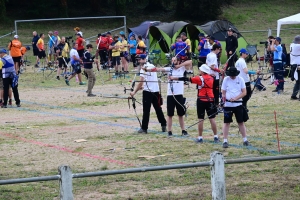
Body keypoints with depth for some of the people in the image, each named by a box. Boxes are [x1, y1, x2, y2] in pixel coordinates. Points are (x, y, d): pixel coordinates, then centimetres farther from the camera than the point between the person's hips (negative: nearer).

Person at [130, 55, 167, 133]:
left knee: (146, 110, -4)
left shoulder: (143, 69, -12)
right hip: (156, 91, 6)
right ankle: (164, 125, 17)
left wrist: (134, 92, -17)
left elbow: (141, 83, -18)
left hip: (147, 91, -6)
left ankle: (144, 128, -4)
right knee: (158, 109, 14)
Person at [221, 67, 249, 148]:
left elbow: (244, 92, -3)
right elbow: (223, 93, 1)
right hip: (228, 104, -1)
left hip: (238, 104, 1)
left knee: (241, 122, 8)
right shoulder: (226, 79, -2)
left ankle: (245, 140, 17)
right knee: (226, 122, 1)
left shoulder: (240, 79, -1)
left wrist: (236, 98, -16)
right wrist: (224, 99, -16)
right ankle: (225, 141, 5)